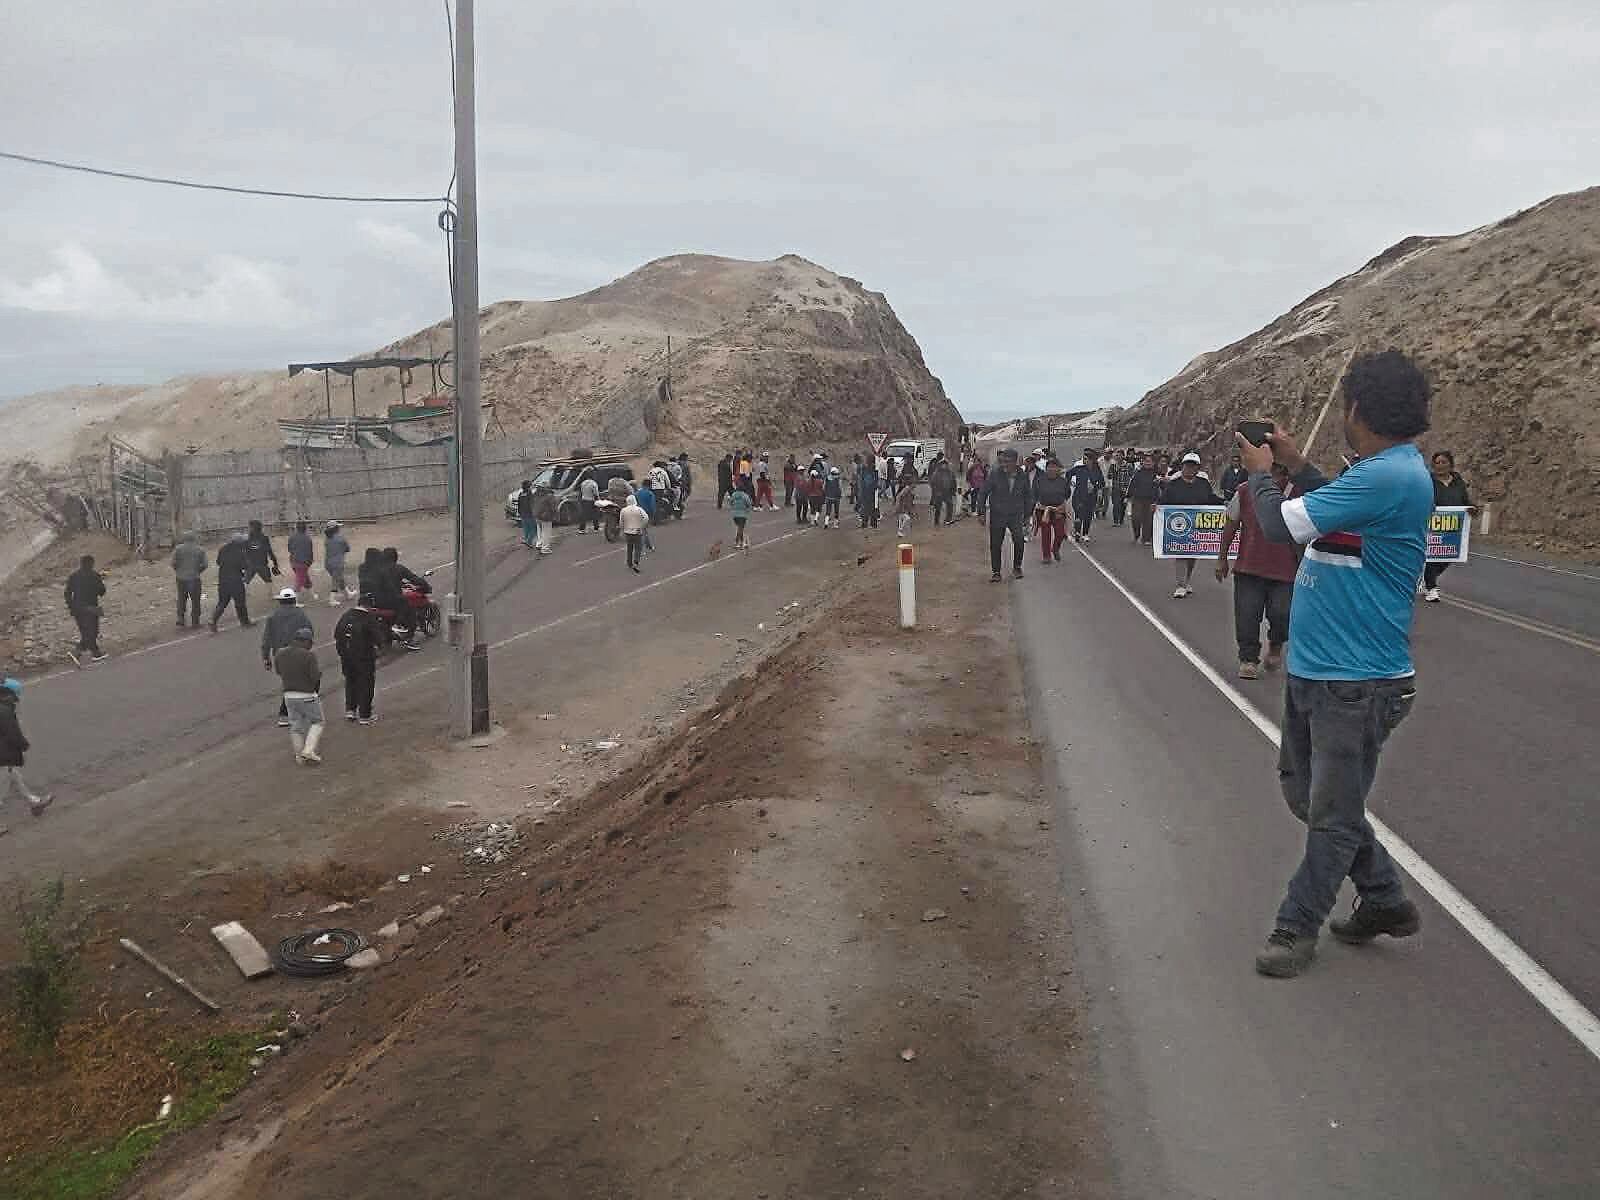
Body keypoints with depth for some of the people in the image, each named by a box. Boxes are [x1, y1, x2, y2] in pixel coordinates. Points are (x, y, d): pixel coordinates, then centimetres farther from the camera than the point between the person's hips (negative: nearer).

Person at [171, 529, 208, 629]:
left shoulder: (178, 548, -1)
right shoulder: (200, 549, -1)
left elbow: (173, 563, -6)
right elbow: (205, 564, -5)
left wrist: (177, 571, 11)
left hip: (181, 578, 1)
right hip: (195, 578, -1)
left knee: (182, 600, 13)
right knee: (195, 601, 8)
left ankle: (180, 621, 12)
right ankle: (195, 622, 9)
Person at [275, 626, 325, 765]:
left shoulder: (280, 654, 2)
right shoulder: (309, 655, -18)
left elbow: (279, 672, 14)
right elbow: (315, 677, -19)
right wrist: (319, 668, 1)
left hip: (288, 695, 6)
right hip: (307, 695, -6)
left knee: (295, 725, 15)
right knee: (316, 722, 10)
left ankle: (299, 754, 20)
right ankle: (308, 750, -3)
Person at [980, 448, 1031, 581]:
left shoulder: (1022, 477, 0)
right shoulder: (995, 474, -8)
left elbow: (1028, 497, 13)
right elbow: (983, 493, -1)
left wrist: (1027, 515, 13)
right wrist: (981, 512, -3)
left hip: (1016, 516, 1)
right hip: (997, 515, -1)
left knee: (1019, 540, -15)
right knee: (995, 545, 2)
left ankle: (1017, 567, 6)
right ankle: (996, 572, 16)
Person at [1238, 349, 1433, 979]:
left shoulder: (1390, 476, -22)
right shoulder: (1387, 472, 9)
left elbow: (1283, 525, -22)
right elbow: (1338, 512, 28)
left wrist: (1261, 472, -2)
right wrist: (1296, 465, 19)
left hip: (1355, 682, -10)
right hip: (1315, 668, 10)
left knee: (1332, 812, 5)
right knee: (1305, 790, 20)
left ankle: (1297, 927, 18)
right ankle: (1385, 900, 34)